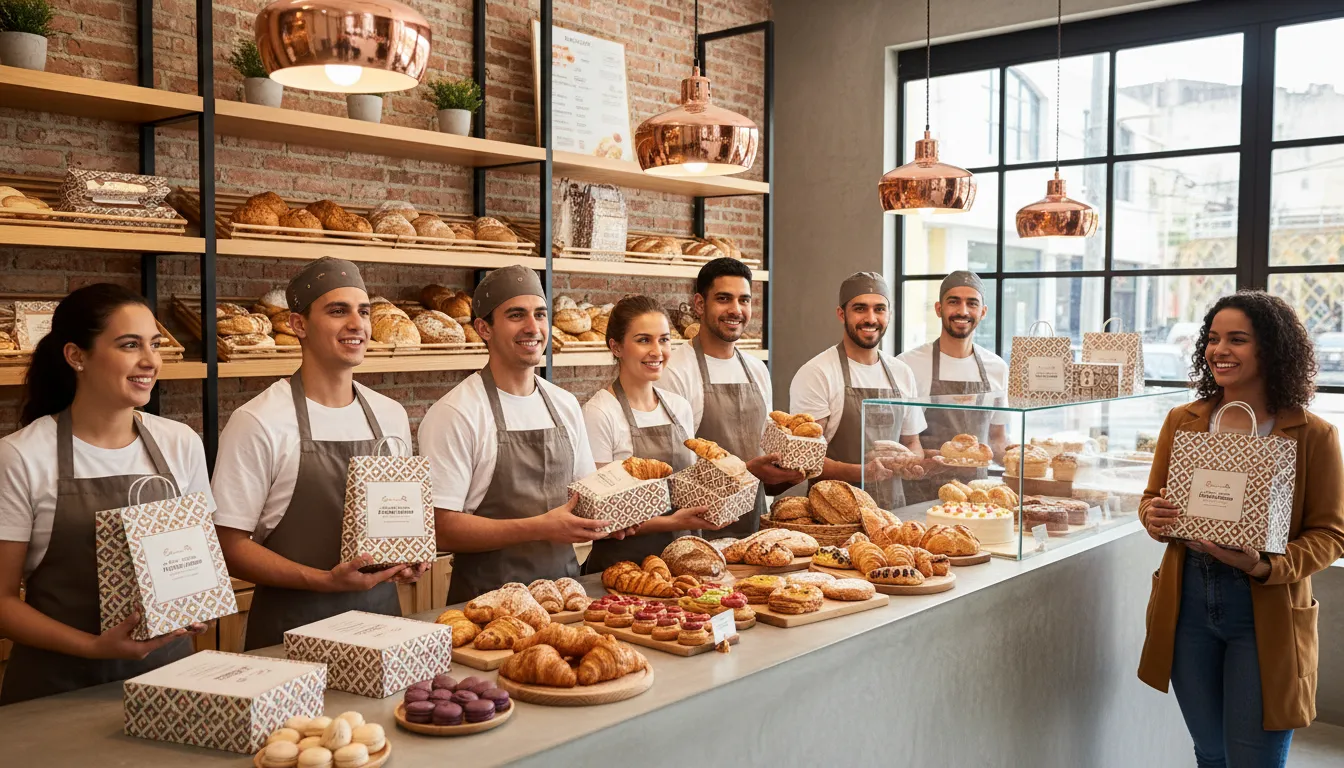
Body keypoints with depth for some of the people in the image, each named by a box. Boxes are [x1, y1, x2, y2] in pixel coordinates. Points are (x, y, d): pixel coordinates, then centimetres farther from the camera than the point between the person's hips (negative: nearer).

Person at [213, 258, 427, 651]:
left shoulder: (391, 415, 6)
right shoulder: (257, 423, -12)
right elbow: (232, 545, -11)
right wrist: (325, 580, -22)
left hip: (380, 610, 5)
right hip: (293, 623, -5)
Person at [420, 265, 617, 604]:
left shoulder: (566, 405, 12)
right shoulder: (454, 413, -9)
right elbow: (442, 528, -14)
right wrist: (540, 528, -18)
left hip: (564, 586, 5)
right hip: (489, 597, -5)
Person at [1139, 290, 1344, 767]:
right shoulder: (1182, 422, 3)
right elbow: (1151, 499, 11)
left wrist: (1266, 567, -21)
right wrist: (1153, 518, -13)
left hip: (1265, 615, -3)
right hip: (1187, 604, 3)